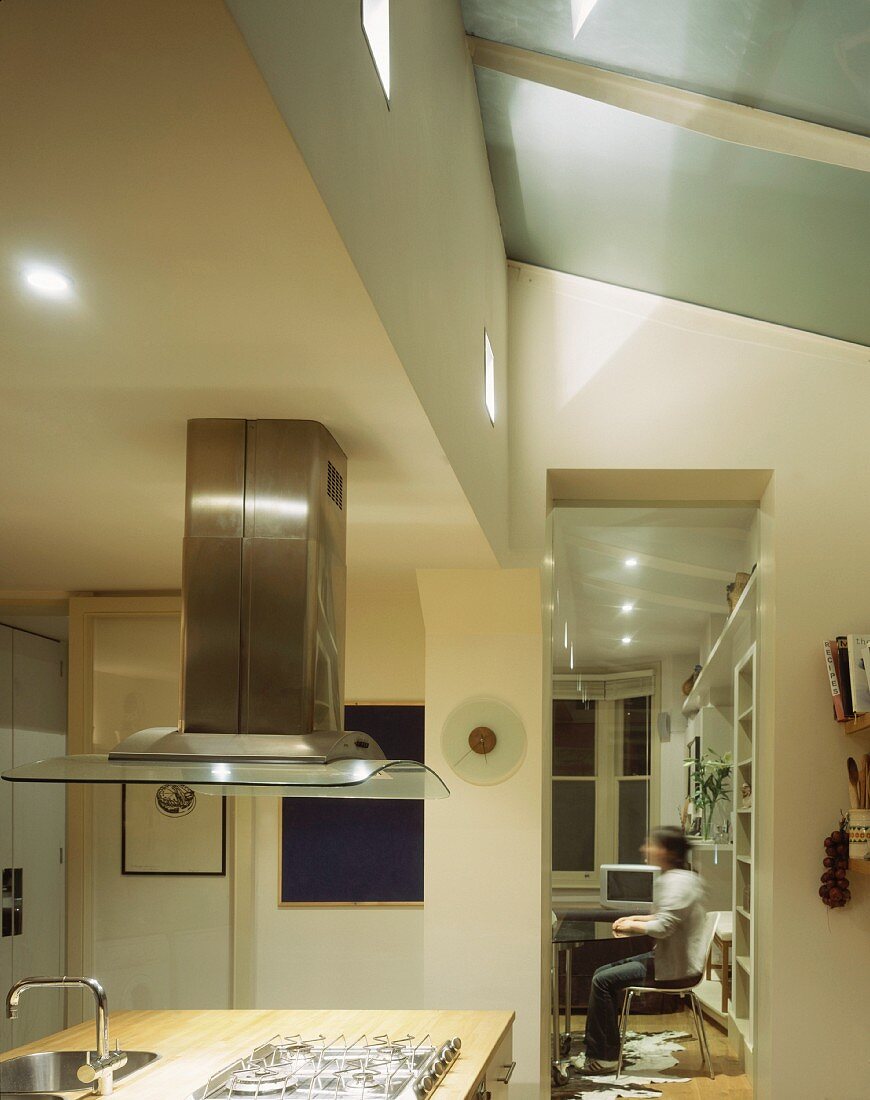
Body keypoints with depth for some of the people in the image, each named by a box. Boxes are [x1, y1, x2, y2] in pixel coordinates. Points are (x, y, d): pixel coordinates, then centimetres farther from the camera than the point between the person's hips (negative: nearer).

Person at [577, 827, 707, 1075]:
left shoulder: (676, 882, -20)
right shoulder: (682, 877, 13)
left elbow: (663, 927, -27)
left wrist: (633, 926, -11)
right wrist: (635, 920, 11)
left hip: (675, 970, -11)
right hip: (673, 960, 11)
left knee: (603, 981, -12)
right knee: (602, 973, 11)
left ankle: (604, 1057, -4)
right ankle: (600, 1052, 11)